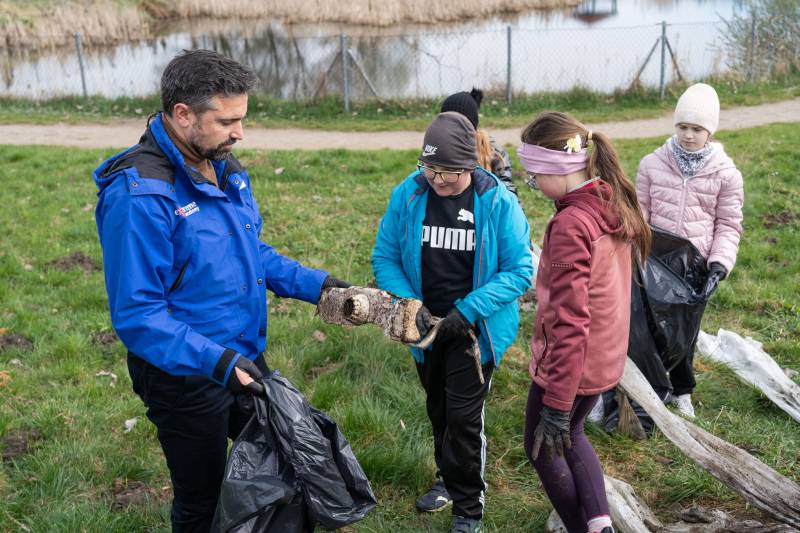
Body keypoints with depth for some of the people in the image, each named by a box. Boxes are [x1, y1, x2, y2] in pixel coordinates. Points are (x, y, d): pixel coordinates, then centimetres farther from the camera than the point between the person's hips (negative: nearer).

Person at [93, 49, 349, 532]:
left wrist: (314, 283, -1)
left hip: (245, 360, 8)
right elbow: (136, 315, -26)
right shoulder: (140, 195, -27)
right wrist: (215, 361, -35)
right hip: (186, 379, -7)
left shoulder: (225, 168, -1)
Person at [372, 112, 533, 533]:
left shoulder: (498, 202, -17)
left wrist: (468, 310, -23)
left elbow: (520, 270, -15)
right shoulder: (407, 195, -10)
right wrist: (411, 304, -19)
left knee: (463, 417, -2)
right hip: (426, 327, 4)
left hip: (475, 329, -3)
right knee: (438, 411, 21)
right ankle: (448, 479, 46)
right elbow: (384, 258, -3)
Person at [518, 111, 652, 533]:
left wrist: (556, 404, -23)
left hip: (568, 364, -8)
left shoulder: (570, 224, -26)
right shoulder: (614, 205, 0)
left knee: (544, 446, 17)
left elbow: (569, 321, -27)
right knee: (569, 434, 29)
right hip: (606, 356, 8)